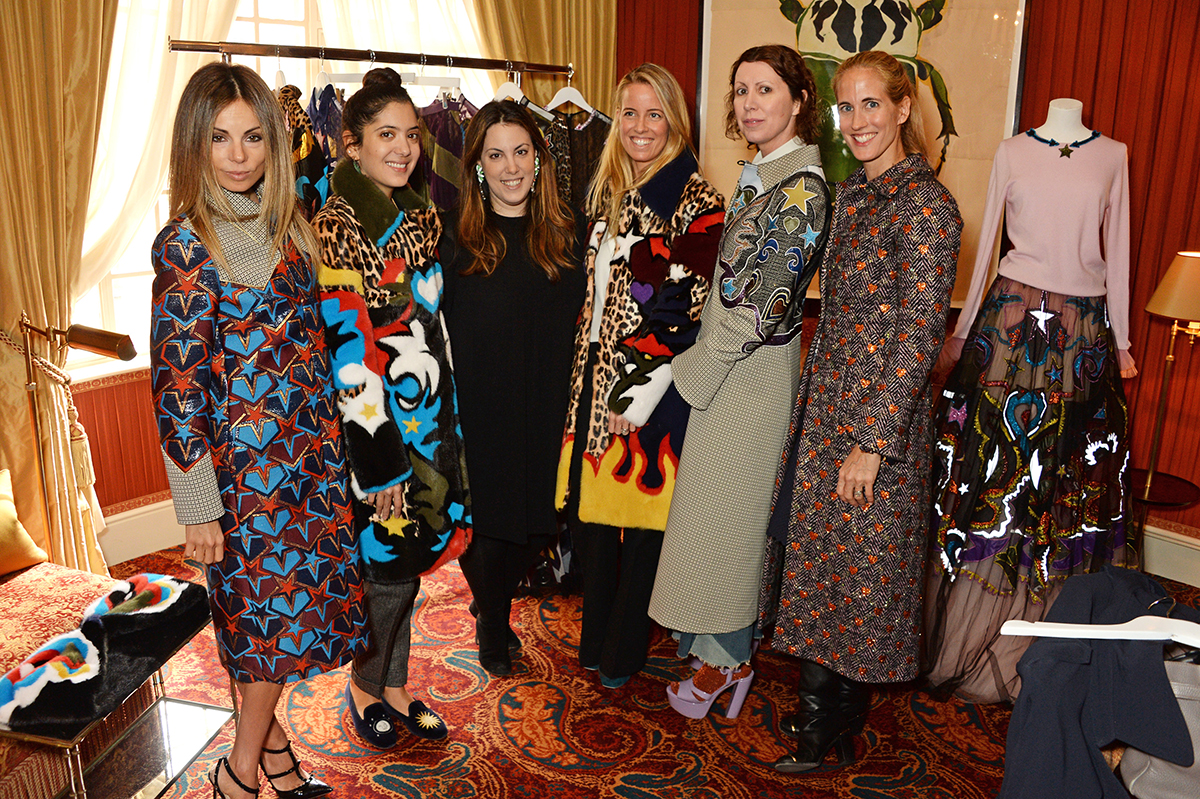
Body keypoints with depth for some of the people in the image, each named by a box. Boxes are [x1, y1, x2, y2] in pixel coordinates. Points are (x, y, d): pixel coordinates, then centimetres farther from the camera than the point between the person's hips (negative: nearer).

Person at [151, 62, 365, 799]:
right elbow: (177, 384, -14)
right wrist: (199, 508, -14)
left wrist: (332, 431, 12)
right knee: (276, 608, 5)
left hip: (312, 447, 6)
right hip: (244, 462, -6)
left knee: (289, 607, 14)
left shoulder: (289, 225, 6)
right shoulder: (185, 246, -13)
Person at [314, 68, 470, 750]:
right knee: (383, 561, 5)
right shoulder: (335, 227, -13)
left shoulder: (423, 219, 9)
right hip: (373, 420, -6)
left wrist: (448, 419, 13)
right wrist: (380, 455, -18)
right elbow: (345, 351, -17)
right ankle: (366, 687, 30)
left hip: (427, 417, 7)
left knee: (409, 559, 15)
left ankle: (395, 686, 33)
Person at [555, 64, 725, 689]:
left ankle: (623, 654, 25)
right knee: (592, 508, 13)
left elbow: (686, 313, -15)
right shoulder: (608, 191, 11)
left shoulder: (699, 204, -10)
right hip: (595, 378, 6)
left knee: (640, 516, 6)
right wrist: (586, 370, 9)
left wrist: (639, 395, -16)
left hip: (651, 390, -6)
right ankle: (594, 640, 32)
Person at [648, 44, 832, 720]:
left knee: (724, 513, 4)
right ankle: (725, 648, 34)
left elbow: (758, 307, -20)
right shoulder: (762, 175, 11)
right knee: (718, 507, 17)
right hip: (731, 367, 9)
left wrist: (689, 375, -13)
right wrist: (696, 366, 12)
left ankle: (727, 659, 23)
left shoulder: (801, 189, -18)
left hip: (750, 375, -9)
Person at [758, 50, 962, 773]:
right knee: (814, 548, 16)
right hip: (824, 405, 8)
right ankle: (818, 705, 36)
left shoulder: (926, 203, -15)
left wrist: (873, 441, -19)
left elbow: (919, 333, -18)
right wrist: (813, 406, 14)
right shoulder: (852, 193, 9)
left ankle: (836, 734, 27)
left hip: (880, 416, -8)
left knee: (860, 562, 6)